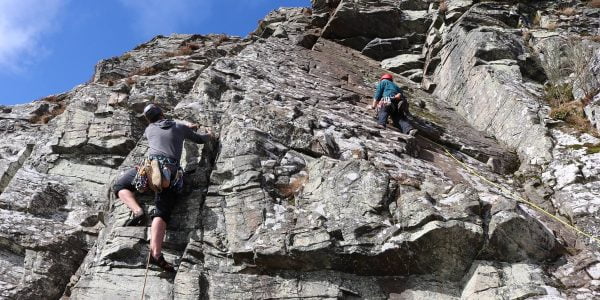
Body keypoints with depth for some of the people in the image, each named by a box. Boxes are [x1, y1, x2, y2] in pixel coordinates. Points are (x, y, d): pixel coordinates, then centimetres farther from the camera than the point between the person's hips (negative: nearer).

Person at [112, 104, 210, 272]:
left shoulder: (149, 129, 25)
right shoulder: (180, 127, 22)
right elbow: (200, 140, 36)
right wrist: (209, 135, 60)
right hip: (172, 172, 1)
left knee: (120, 186, 19)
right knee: (161, 213, -12)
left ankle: (137, 211, -9)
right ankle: (155, 253, -34)